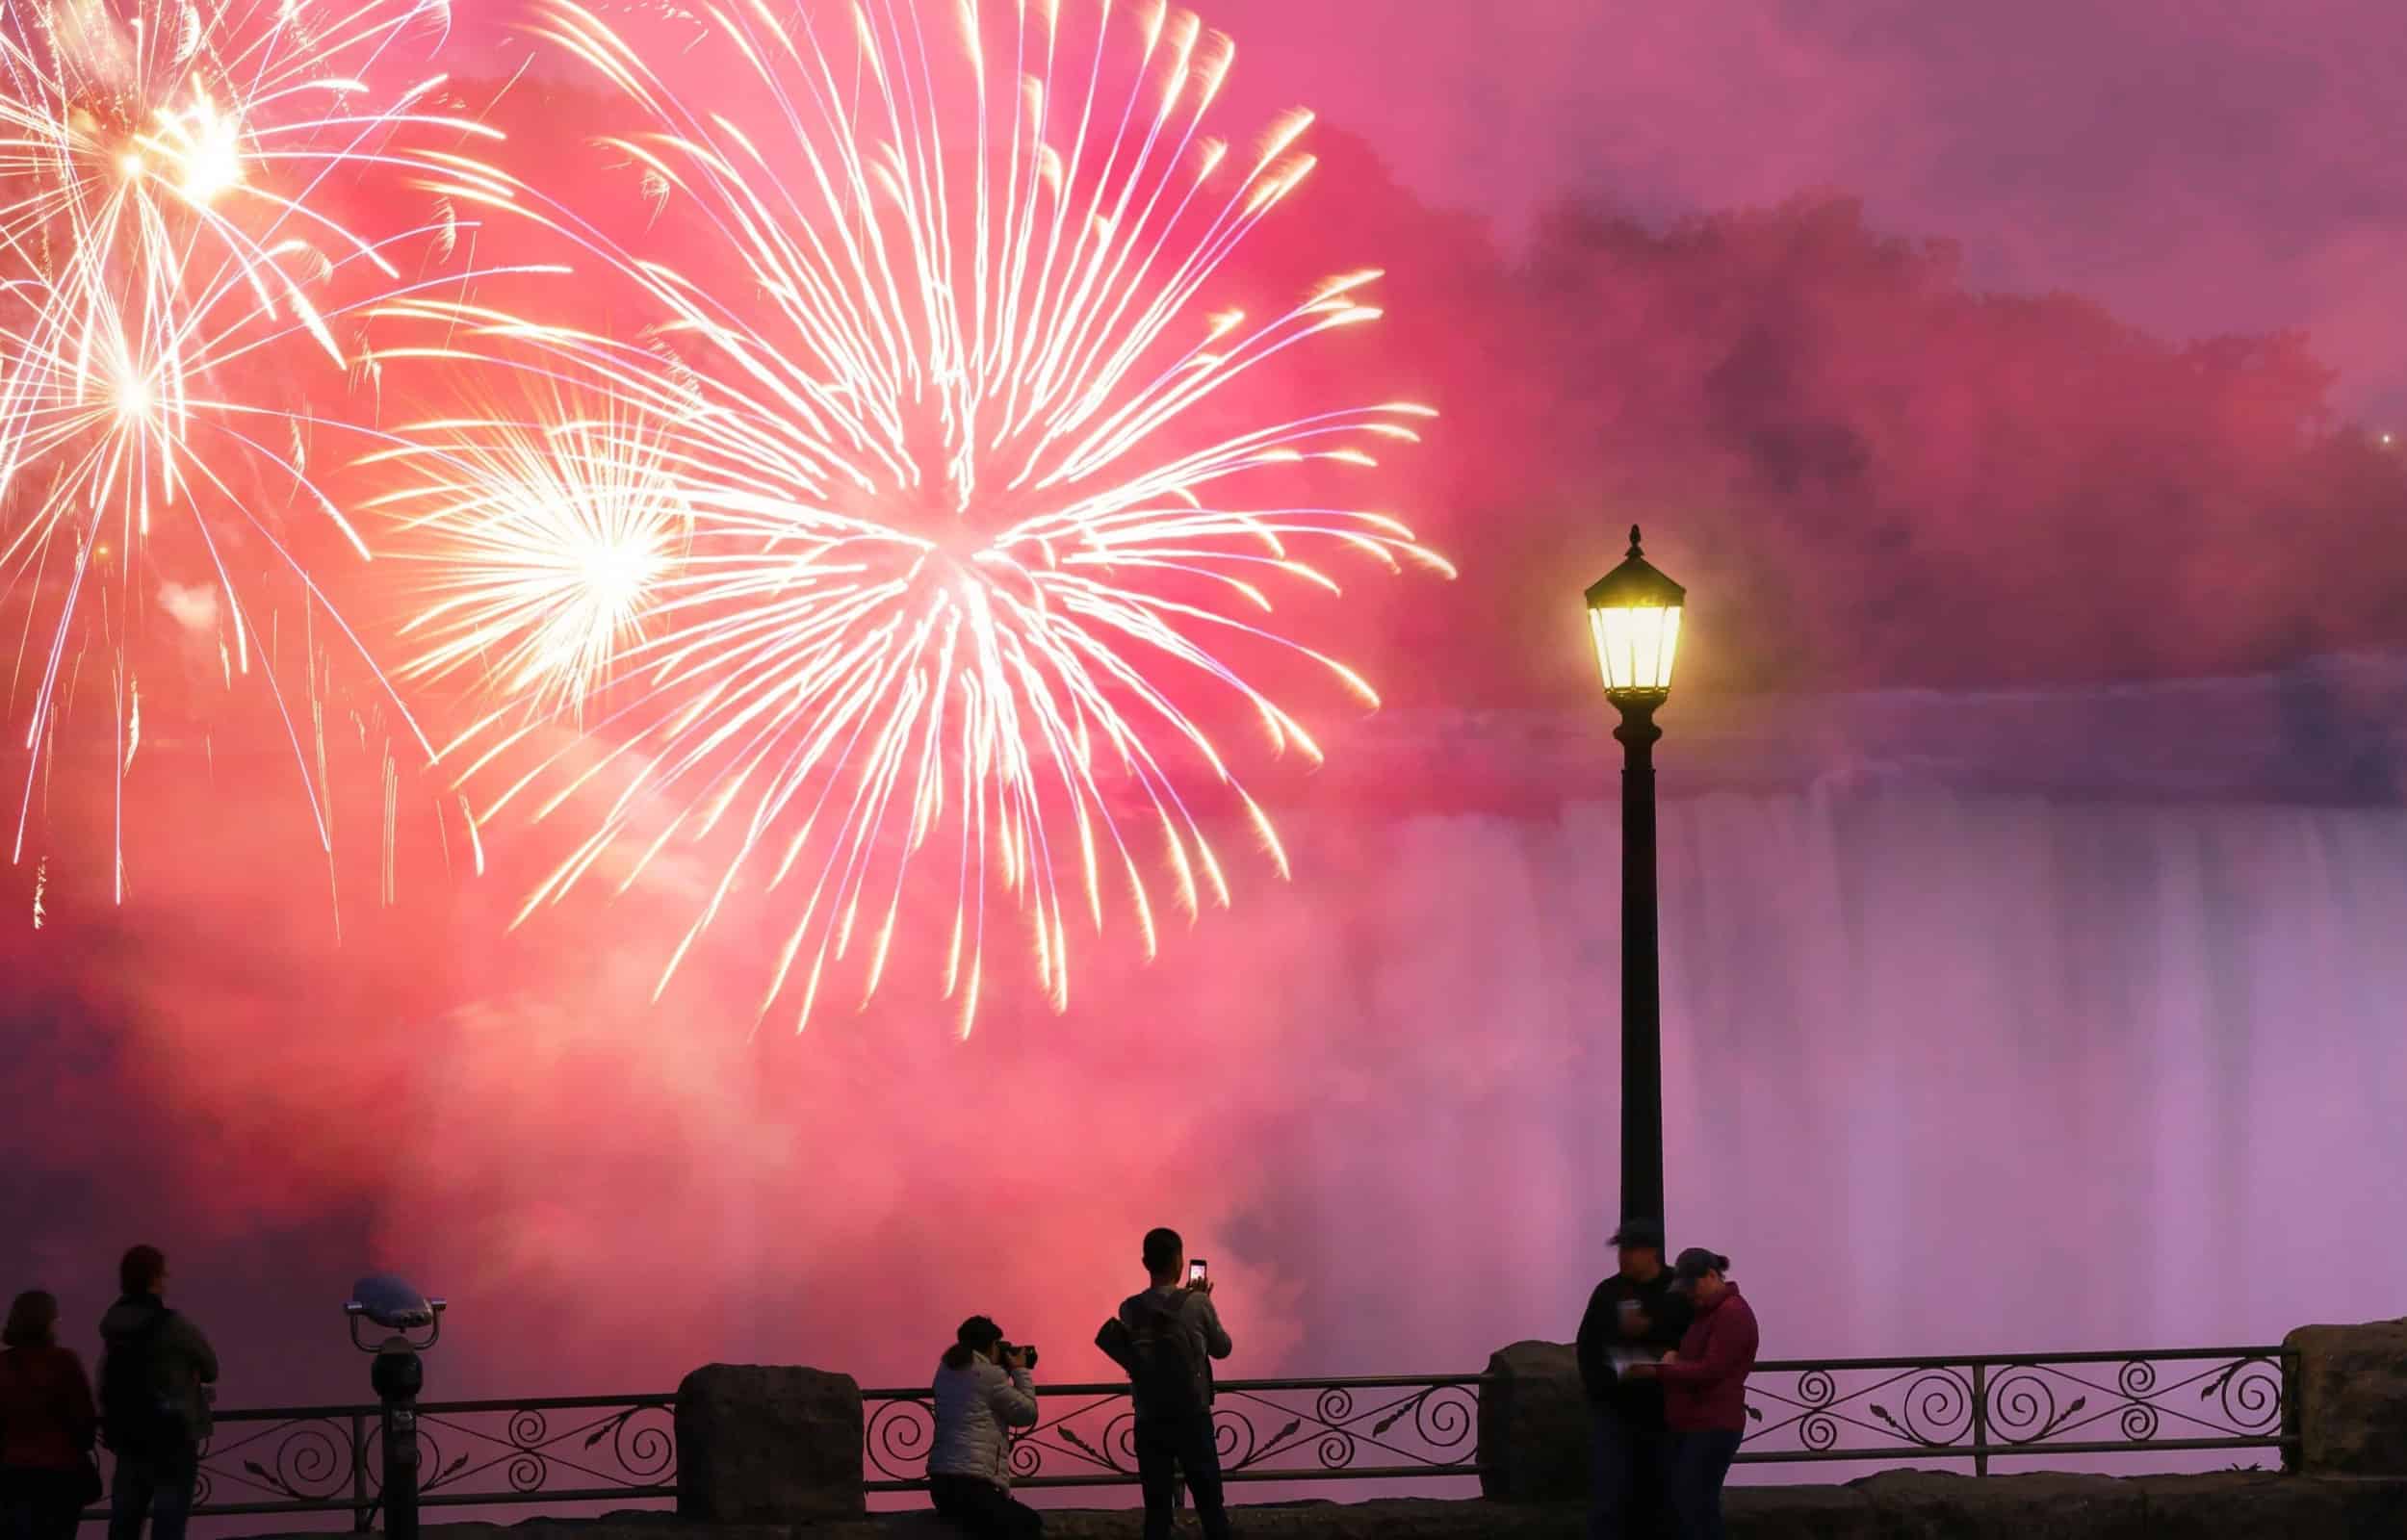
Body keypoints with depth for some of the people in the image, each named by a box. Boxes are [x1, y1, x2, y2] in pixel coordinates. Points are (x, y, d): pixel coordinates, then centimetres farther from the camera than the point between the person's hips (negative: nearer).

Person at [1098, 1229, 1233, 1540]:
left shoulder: (1130, 1309, 0)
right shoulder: (1197, 1303, -6)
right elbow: (1222, 1348, 7)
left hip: (1149, 1421, 2)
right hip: (1192, 1418, -2)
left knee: (1157, 1510, 3)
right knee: (1211, 1507, 4)